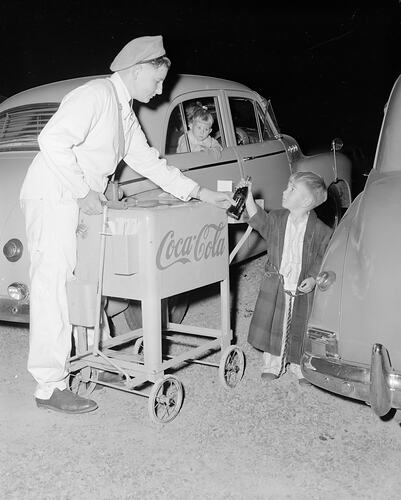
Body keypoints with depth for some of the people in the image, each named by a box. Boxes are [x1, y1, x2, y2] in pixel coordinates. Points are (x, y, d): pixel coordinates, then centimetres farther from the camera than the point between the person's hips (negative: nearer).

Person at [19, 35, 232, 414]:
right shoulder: (95, 95, -13)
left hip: (81, 202, 10)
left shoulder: (124, 113, 17)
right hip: (52, 199, -10)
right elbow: (52, 141, -24)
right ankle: (50, 387, -6)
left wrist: (201, 194, 17)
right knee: (53, 288, -10)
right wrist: (83, 191, -20)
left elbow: (148, 162, 19)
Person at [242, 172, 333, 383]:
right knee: (274, 325, 10)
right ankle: (272, 364, 28)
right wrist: (249, 198, -19)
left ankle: (300, 366, 29)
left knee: (300, 328, 8)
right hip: (275, 285, 2)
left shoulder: (319, 230, -10)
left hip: (302, 288, -2)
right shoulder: (277, 218, -1)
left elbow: (324, 257, -4)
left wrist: (314, 278, -15)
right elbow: (260, 220, -11)